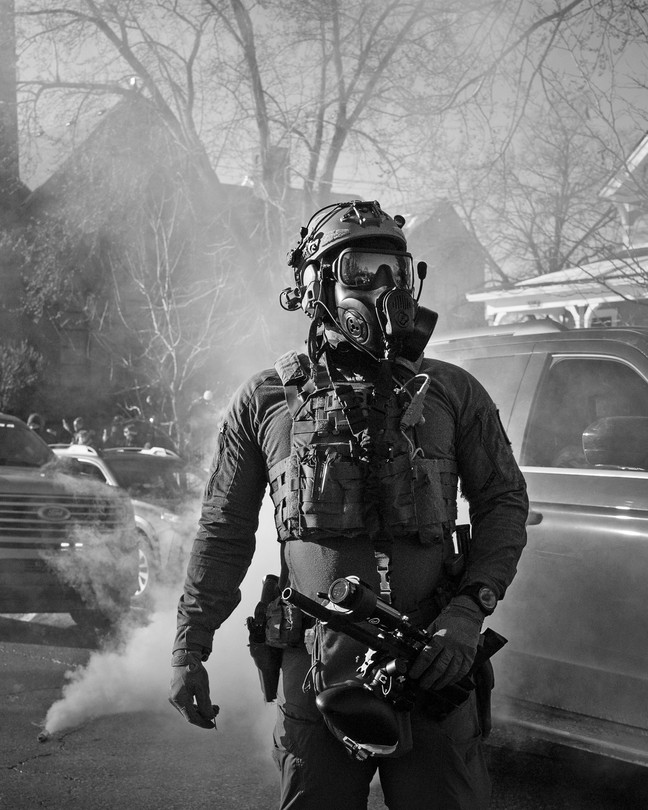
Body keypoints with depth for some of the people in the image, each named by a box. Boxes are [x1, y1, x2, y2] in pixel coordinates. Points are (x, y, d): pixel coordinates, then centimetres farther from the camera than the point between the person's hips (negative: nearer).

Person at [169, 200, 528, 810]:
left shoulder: (453, 392, 6)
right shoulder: (265, 400, 6)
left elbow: (503, 501, 9)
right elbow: (223, 531, 10)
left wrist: (470, 610, -6)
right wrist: (188, 651, 9)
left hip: (433, 660, 0)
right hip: (314, 663, 0)